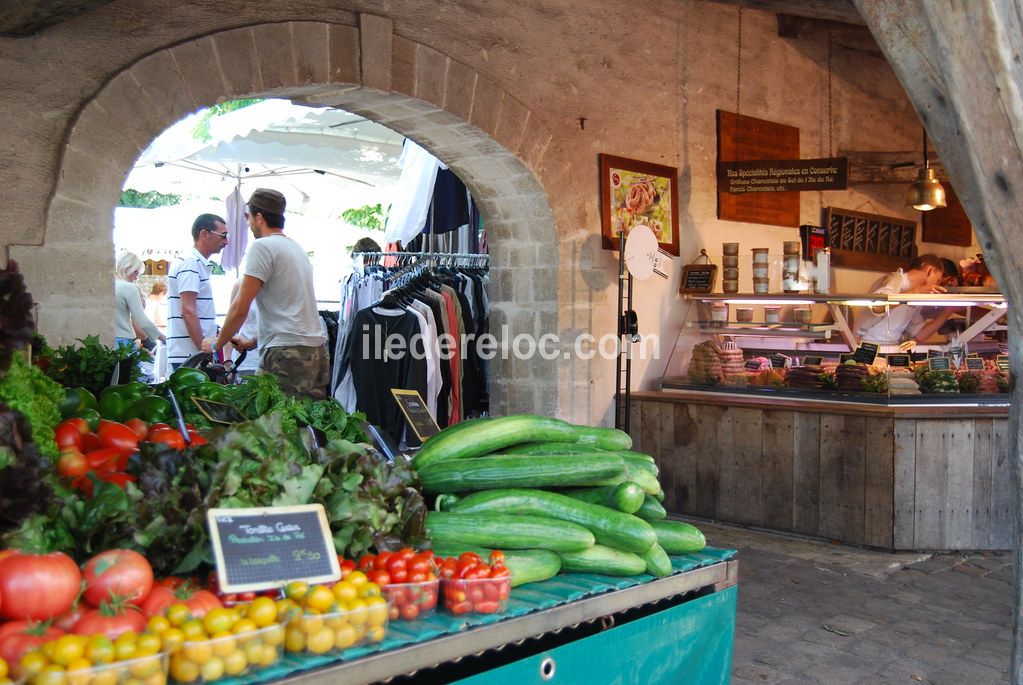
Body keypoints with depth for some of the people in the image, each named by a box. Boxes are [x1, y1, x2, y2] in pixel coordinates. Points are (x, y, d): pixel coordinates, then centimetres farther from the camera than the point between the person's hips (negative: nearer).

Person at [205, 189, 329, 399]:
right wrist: (253, 342, 28)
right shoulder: (297, 247, 21)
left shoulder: (262, 246, -5)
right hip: (316, 347, 9)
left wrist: (216, 344, 6)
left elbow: (240, 307, -7)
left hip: (287, 352, -9)